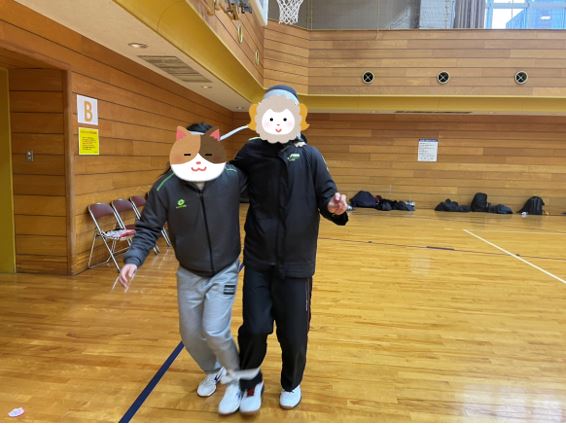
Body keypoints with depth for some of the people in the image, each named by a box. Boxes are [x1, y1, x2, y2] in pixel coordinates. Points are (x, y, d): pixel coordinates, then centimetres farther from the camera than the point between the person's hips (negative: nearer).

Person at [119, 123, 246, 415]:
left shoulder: (233, 177, -19)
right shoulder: (166, 187, -18)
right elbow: (148, 229, -10)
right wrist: (133, 260, -23)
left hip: (224, 271, -2)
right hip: (189, 274, 3)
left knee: (215, 331, -13)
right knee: (190, 335, 13)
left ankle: (236, 378, 19)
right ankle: (213, 371, 46)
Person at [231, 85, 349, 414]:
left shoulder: (309, 156, -3)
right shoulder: (250, 153, 1)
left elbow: (326, 193, -6)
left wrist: (334, 206, -27)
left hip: (296, 263, -1)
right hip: (258, 261, 1)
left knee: (294, 334, 10)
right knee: (254, 329, 3)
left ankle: (292, 383, 41)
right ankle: (250, 382, 34)